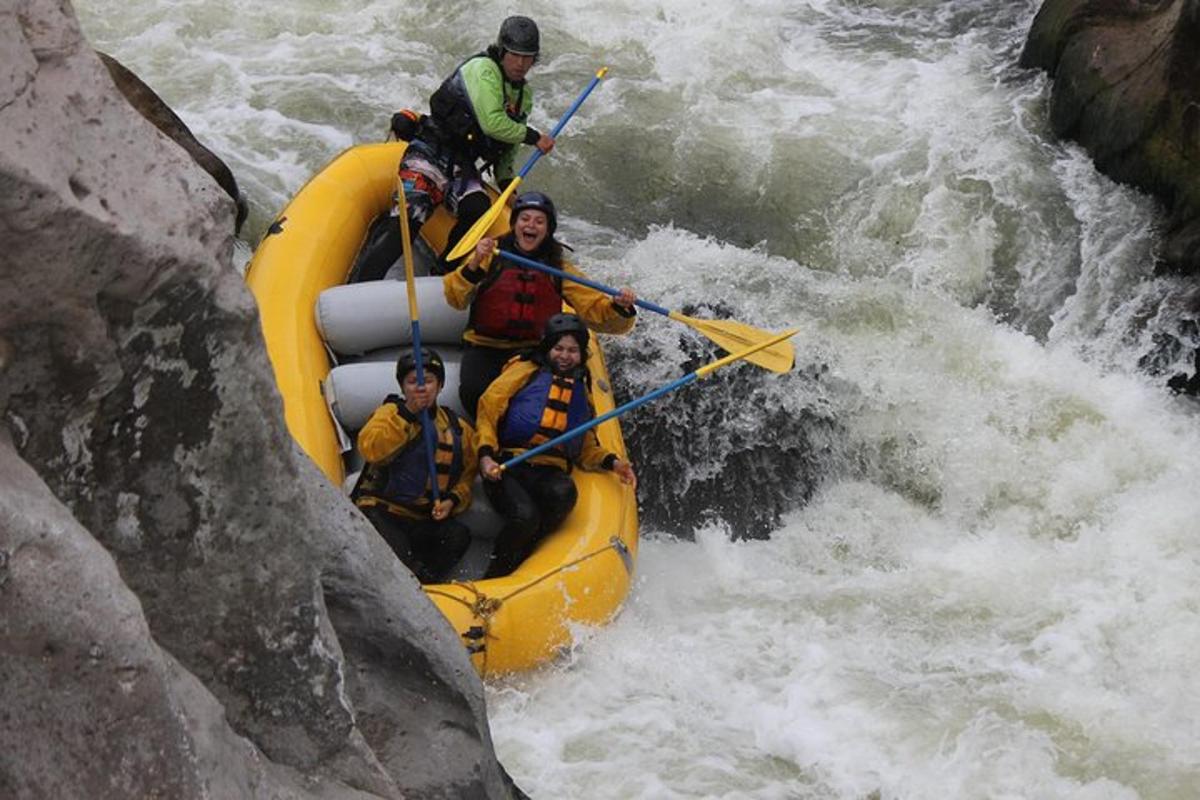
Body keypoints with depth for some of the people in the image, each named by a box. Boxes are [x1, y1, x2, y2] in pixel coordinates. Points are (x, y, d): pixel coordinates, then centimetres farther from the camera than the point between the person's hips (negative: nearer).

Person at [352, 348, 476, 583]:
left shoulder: (457, 429, 12)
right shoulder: (390, 412, 6)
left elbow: (468, 473, 15)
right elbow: (370, 449, -13)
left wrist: (453, 501, -6)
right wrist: (407, 416, -16)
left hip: (424, 519, 3)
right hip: (381, 511, -3)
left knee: (459, 536, -28)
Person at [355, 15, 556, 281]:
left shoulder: (524, 94, 16)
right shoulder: (483, 70, -10)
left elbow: (508, 145, 26)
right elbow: (492, 123, -22)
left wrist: (505, 182, 12)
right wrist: (533, 137, -11)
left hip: (462, 165, 7)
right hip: (432, 152, -7)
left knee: (478, 211, -24)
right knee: (410, 217, -24)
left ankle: (443, 277, -8)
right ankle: (361, 285, -27)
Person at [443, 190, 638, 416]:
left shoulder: (559, 268, 9)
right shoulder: (491, 253, 2)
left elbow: (594, 309, 0)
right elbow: (456, 299, -9)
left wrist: (618, 307, -22)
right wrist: (474, 266, -25)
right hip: (485, 348, -1)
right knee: (474, 392, -28)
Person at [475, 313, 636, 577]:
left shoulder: (581, 392, 28)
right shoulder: (527, 371, 15)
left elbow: (586, 448, 28)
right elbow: (488, 408, 5)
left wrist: (611, 462, 7)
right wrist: (486, 454, -10)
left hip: (550, 473, 3)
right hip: (509, 467, -3)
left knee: (564, 493, -35)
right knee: (525, 516, -35)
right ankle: (496, 574, -12)